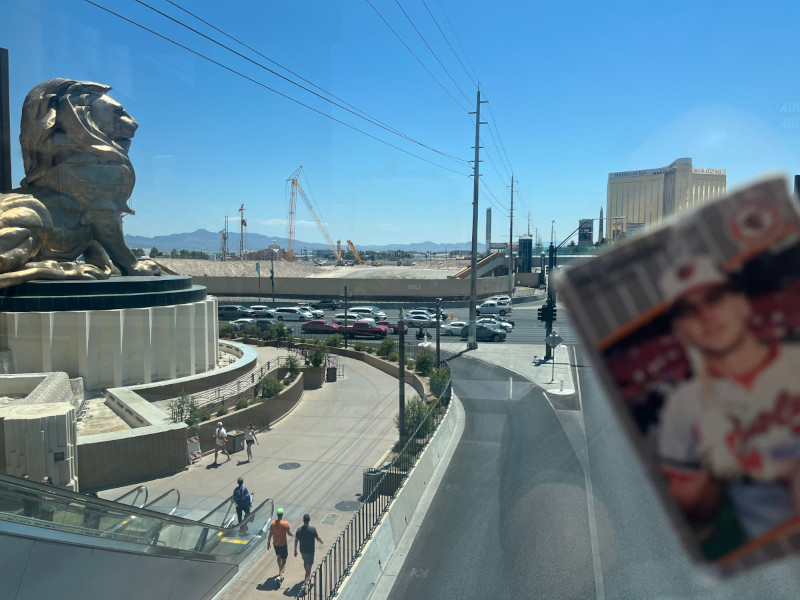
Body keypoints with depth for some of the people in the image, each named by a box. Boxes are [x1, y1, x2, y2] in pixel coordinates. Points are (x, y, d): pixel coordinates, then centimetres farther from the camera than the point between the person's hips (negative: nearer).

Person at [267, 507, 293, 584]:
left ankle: (280, 571, 47)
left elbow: (270, 534, -3)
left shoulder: (272, 523, -9)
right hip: (283, 544, -5)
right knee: (283, 560, 3)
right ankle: (280, 576, -12)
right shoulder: (285, 523, -20)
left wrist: (268, 543, 9)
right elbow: (288, 533, -10)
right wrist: (293, 534, 12)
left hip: (275, 544, 5)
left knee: (278, 556, 28)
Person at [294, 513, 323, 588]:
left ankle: (308, 575, 52)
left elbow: (296, 541, -3)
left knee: (305, 561, 30)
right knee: (309, 566, 5)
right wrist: (321, 542, 14)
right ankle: (305, 582, -3)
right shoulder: (313, 529, -22)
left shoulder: (299, 529, -11)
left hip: (302, 550, 5)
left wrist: (295, 550, 10)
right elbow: (317, 538, -8)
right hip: (310, 551, -5)